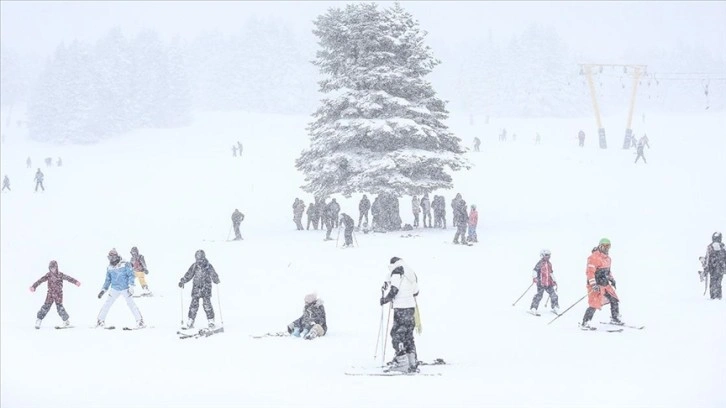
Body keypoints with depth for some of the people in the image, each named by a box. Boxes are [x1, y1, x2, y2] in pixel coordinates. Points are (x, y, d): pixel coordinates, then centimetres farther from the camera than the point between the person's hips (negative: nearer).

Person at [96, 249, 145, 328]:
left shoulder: (125, 264, -12)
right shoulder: (109, 268, 4)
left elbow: (131, 275, -12)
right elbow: (108, 280, 13)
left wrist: (131, 286, -20)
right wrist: (103, 290, 9)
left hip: (125, 289, -4)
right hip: (114, 289, 4)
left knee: (131, 304, -11)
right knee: (107, 304, 1)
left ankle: (140, 321, -5)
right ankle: (100, 320, 13)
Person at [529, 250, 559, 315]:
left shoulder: (549, 264, 16)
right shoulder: (540, 263, -5)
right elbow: (534, 271, -11)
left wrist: (554, 281, 29)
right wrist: (534, 277, -26)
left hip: (549, 283, 6)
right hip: (541, 283, -6)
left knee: (554, 295, 4)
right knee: (539, 296, -10)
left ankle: (555, 308, 17)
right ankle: (533, 309, -4)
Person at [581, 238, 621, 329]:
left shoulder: (607, 258, 14)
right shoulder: (594, 257, -16)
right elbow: (590, 272, -22)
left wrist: (611, 279, 24)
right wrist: (593, 284, -28)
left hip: (605, 284, 9)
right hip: (596, 285, -9)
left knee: (614, 300, 10)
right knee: (594, 304, -14)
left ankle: (614, 318, 27)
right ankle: (584, 323, -9)